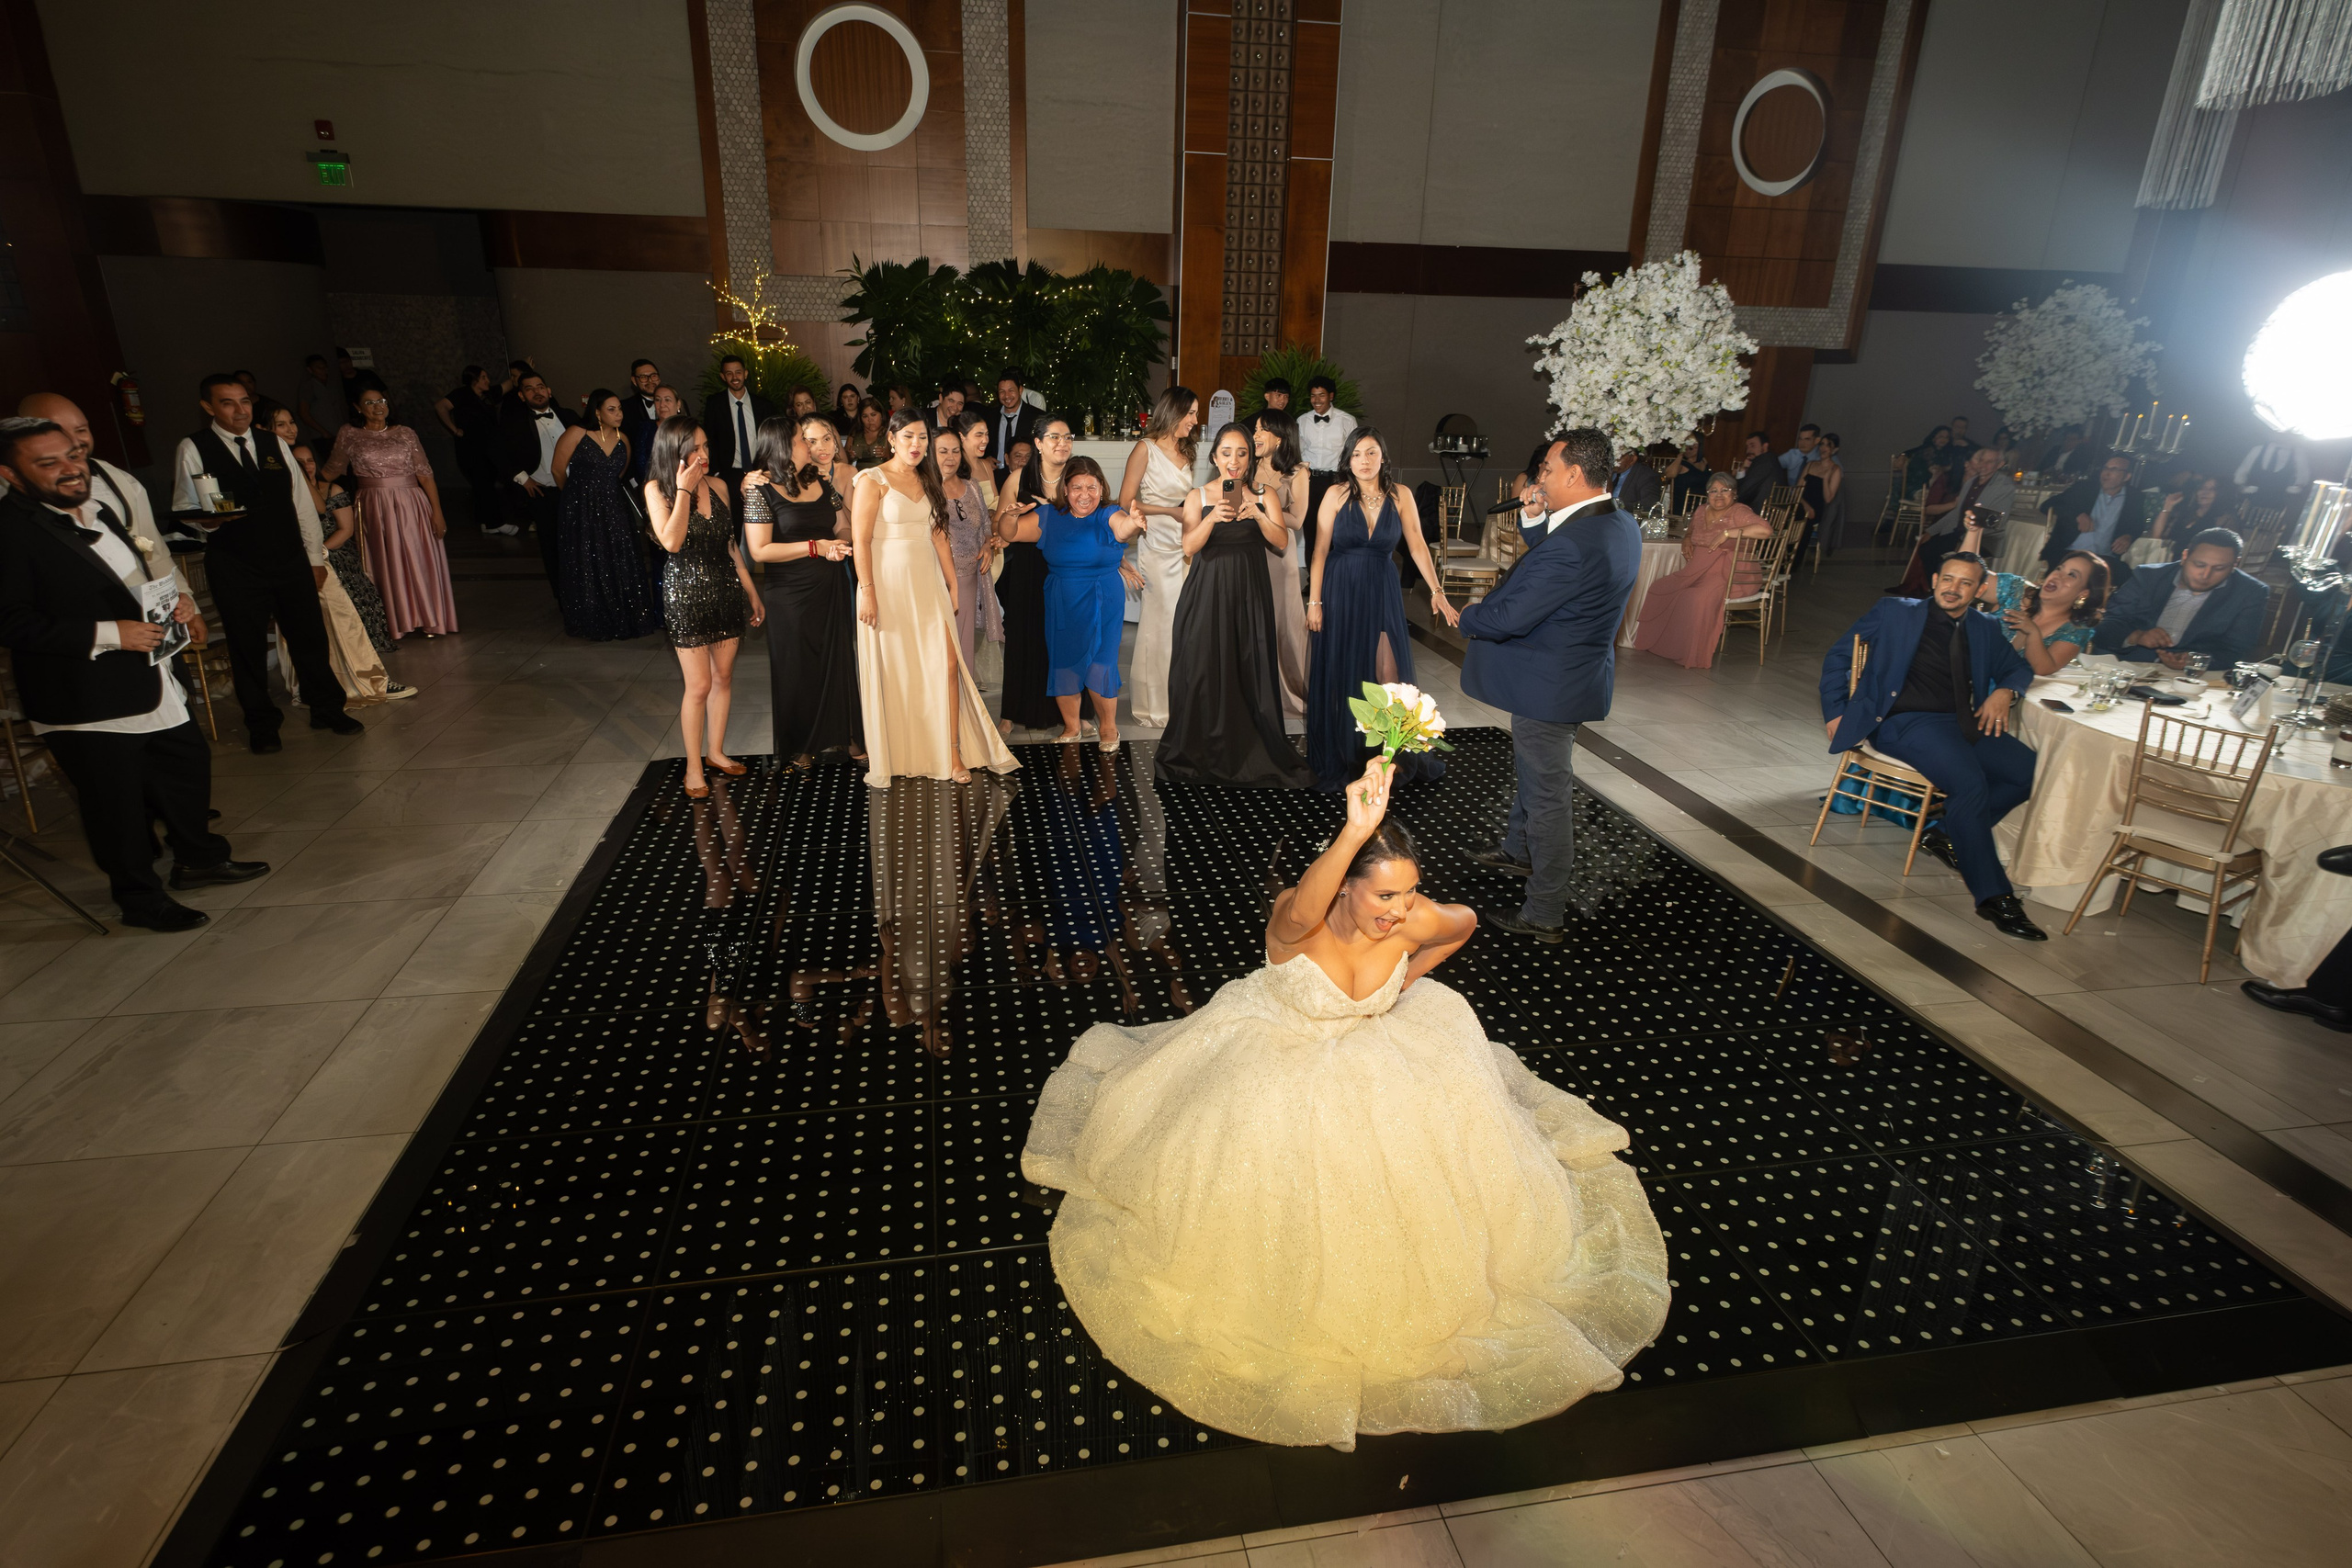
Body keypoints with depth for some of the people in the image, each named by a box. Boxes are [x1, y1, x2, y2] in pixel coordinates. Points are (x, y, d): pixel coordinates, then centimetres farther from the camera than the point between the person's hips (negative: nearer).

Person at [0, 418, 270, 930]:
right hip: (86, 704, -8)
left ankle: (197, 858, 42)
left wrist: (179, 600, 4)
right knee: (117, 802, 4)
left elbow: (142, 574, 23)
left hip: (152, 680, 8)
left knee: (189, 762, 21)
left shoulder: (100, 504, 8)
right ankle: (141, 900, 21)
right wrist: (109, 634, -25)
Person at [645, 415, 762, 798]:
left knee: (723, 676, 11)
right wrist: (683, 489, -18)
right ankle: (693, 767, 12)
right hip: (686, 593, -5)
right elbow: (671, 541, -22)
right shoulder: (657, 490, -6)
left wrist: (752, 592, 13)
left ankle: (715, 752, 27)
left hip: (726, 590, 5)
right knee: (700, 684, -3)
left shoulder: (718, 486, 5)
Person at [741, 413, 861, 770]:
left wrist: (840, 546, -12)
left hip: (831, 586, 4)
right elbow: (760, 550, -15)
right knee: (797, 667, 8)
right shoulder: (760, 488, -9)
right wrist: (816, 546, -18)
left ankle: (845, 734, 23)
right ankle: (801, 744, 23)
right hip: (790, 591, -4)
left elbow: (844, 528, 11)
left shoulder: (821, 480, 6)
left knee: (838, 660, 9)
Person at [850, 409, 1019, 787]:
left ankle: (952, 753, 2)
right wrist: (867, 592, -16)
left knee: (947, 665, -4)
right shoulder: (872, 480, -5)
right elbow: (860, 540, -10)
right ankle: (894, 756, 17)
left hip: (928, 585, 5)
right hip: (889, 586, -5)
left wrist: (952, 584, 13)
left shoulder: (927, 481, 15)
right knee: (894, 671, 3)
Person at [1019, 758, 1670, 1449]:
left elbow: (1466, 921, 2)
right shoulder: (1295, 919, -35)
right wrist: (1357, 830, -75)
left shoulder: (1416, 921, -23)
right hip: (1282, 1052, -3)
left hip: (1375, 1050, 4)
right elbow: (1303, 912, -63)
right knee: (1276, 1170, -15)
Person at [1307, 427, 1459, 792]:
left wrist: (1436, 591, -8)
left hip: (1382, 593, 1)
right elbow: (1320, 551, -5)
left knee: (1390, 675, -2)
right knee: (1338, 676, 5)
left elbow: (1417, 546, -1)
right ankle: (1337, 759, 18)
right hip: (1339, 592, -1)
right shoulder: (1336, 496, -4)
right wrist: (1314, 602, -9)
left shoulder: (1400, 496, 0)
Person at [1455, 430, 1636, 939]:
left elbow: (1507, 618, -27)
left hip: (1549, 683, -10)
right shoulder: (1621, 523, 1)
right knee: (1532, 769, 29)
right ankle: (1519, 850, 52)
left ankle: (1545, 915, 16)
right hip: (1581, 666, 10)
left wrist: (1469, 617, -7)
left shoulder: (1572, 544, -30)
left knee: (1548, 792, 2)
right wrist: (1534, 518, 1)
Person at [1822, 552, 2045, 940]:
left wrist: (2004, 692, 4)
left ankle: (1946, 833, 1)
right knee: (1970, 783, -30)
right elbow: (1838, 656, 9)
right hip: (1907, 722, -6)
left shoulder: (1985, 628, 20)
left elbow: (2019, 667, 30)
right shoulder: (1894, 613, 7)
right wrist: (1835, 714, 0)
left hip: (1965, 725, 6)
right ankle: (1993, 897, -22)